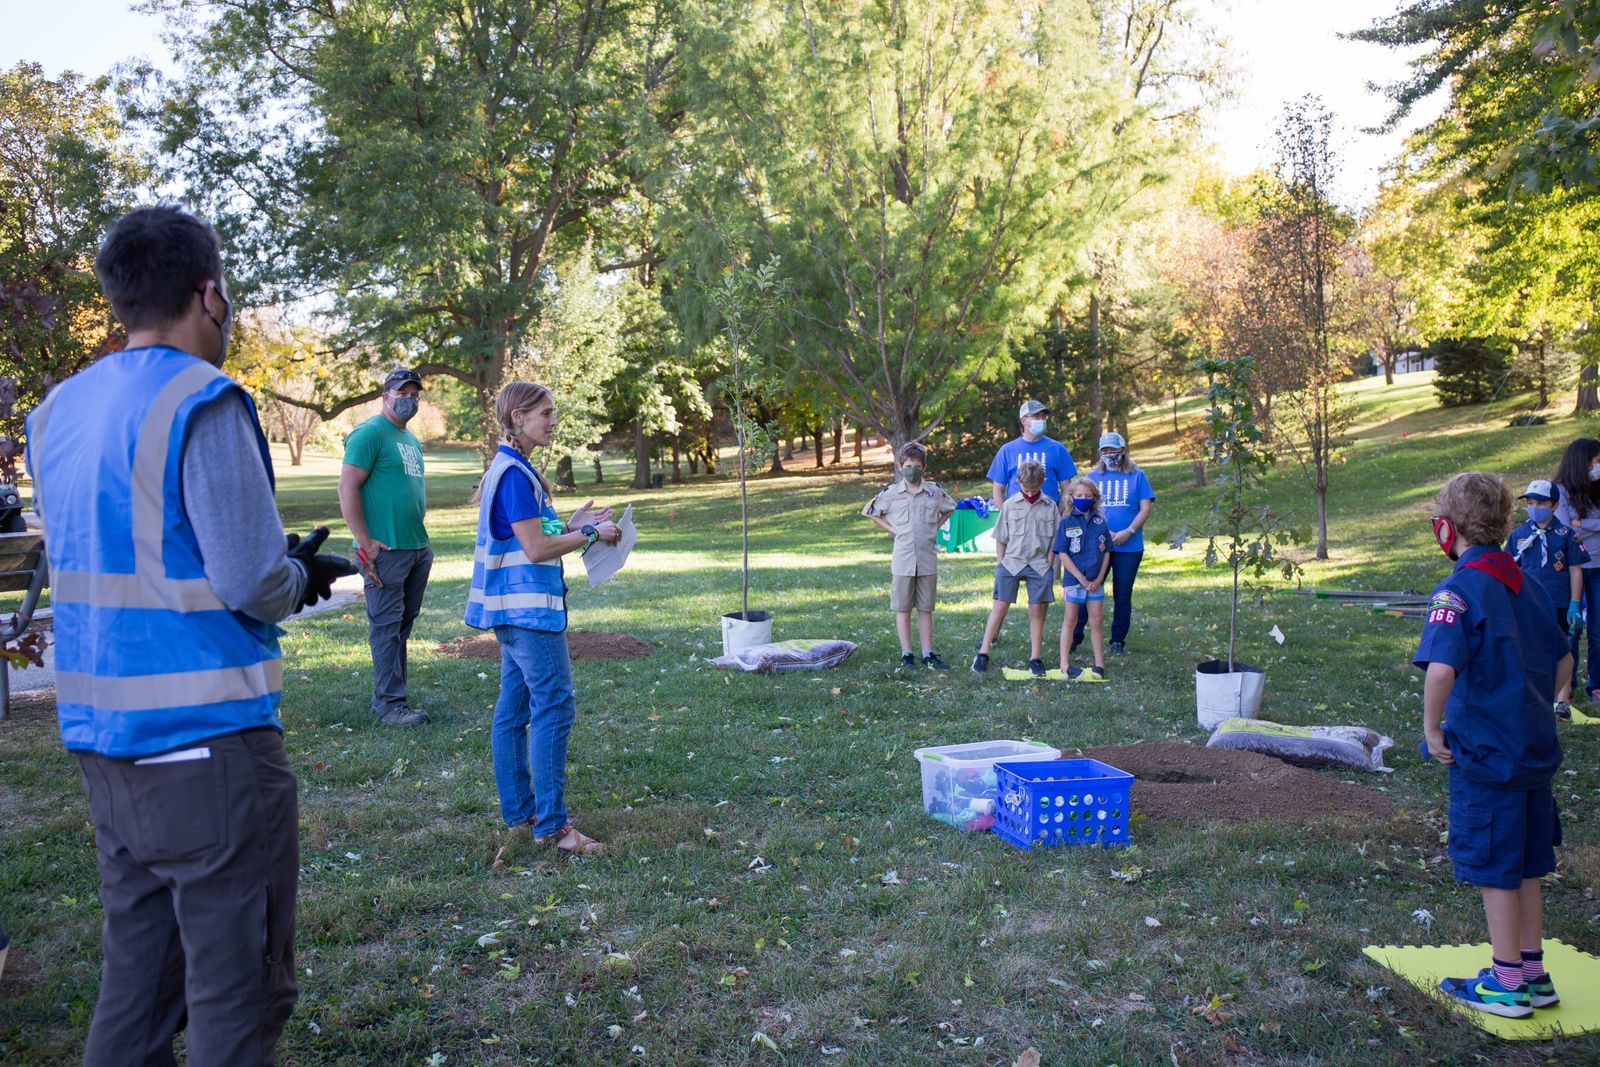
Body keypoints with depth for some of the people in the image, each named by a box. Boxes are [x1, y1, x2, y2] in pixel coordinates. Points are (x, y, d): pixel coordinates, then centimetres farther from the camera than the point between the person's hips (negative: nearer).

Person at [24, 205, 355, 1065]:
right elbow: (250, 583, -18)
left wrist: (281, 562, 16)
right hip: (203, 739, -8)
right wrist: (303, 575, 4)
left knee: (137, 978, 19)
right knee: (238, 994, 3)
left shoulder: (56, 412, 10)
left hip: (101, 736, 8)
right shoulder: (202, 403, -14)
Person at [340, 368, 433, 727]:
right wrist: (365, 543, -18)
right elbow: (347, 488, -15)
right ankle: (390, 704, 1)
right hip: (385, 550, -9)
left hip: (417, 548, 9)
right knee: (386, 626, -4)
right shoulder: (370, 433, -8)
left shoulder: (412, 439, 19)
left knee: (403, 624, 12)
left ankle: (386, 696, 21)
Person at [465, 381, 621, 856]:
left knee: (514, 707, 13)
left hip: (516, 607, 11)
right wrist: (591, 535, -8)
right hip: (527, 604, -11)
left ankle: (519, 809, 22)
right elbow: (536, 549, -19)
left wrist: (570, 524, 11)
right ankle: (551, 825, -7)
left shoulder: (510, 469, 15)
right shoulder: (515, 473, -17)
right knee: (555, 705, -9)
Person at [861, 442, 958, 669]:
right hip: (902, 560, -1)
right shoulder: (891, 493, 0)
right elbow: (869, 511, 10)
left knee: (925, 608, 8)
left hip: (927, 559, 1)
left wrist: (935, 527, 9)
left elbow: (950, 508, 22)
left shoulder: (934, 491, 5)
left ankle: (928, 654, 13)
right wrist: (891, 529, 3)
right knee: (902, 608, 3)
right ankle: (906, 654, 10)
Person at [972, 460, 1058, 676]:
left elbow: (1054, 540, 7)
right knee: (1000, 607, -1)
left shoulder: (1050, 506, 4)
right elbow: (1000, 539, 8)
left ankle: (1035, 658, 11)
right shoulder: (1010, 505, 3)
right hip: (1011, 562, 0)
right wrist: (1000, 565, 2)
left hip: (1039, 565, 0)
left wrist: (1049, 565, -1)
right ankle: (983, 653, 5)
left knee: (1037, 610, 2)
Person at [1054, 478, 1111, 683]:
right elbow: (1062, 554, -9)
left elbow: (1106, 552, 5)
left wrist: (1099, 578, -6)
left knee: (1096, 622, 7)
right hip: (1073, 579, -3)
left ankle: (1099, 664, 15)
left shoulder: (1100, 522, 4)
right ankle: (1064, 664, 6)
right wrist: (1081, 578, -13)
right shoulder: (1066, 522, -5)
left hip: (1095, 581, 3)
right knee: (1070, 620, 3)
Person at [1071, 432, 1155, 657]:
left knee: (1123, 596, 6)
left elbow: (1145, 509, 1)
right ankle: (1074, 637, 9)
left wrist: (1128, 532, -13)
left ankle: (1118, 641, 16)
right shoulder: (1093, 476, 8)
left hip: (1129, 547, 0)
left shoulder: (1137, 476, 6)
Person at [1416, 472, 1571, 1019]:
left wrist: (1432, 729, -19)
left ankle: (1506, 985, 16)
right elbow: (1563, 660, 15)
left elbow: (1441, 667, -32)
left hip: (1484, 753, -7)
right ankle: (1533, 974, 28)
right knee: (1526, 866, 18)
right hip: (1535, 748, 8)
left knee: (1495, 870, 5)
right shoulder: (1524, 584, 6)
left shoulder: (1459, 589, -18)